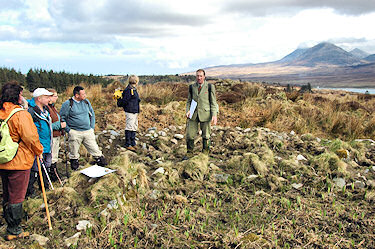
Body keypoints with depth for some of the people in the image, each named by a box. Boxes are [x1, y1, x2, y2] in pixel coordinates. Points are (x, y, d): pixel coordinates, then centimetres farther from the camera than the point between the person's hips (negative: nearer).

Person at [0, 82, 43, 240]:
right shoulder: (21, 114, -18)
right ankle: (13, 231, 13)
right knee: (16, 197, 3)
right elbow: (30, 138, -19)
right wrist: (39, 151, -2)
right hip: (19, 162, -8)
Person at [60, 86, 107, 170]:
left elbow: (92, 114, 17)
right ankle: (74, 163, 29)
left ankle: (100, 161, 15)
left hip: (88, 131, 3)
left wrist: (92, 127, 9)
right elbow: (62, 118, -2)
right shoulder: (67, 104, -7)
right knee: (74, 152, 9)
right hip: (74, 133, -3)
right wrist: (68, 130, -7)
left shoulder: (86, 102, 7)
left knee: (94, 149, 3)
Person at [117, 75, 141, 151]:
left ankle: (133, 143, 25)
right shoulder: (128, 90, -17)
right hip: (130, 112, -10)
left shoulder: (133, 89, 13)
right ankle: (128, 144, 5)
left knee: (134, 128, 15)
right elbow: (124, 101, -16)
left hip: (135, 112, 10)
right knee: (129, 128, -3)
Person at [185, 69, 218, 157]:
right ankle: (189, 153, 19)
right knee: (190, 135, 2)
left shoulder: (210, 87, -1)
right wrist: (188, 110, -4)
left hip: (205, 114, -2)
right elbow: (189, 101, 13)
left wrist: (214, 115, -11)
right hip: (193, 114, 2)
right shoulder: (192, 87, 7)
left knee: (206, 135, 8)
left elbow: (213, 102, 0)